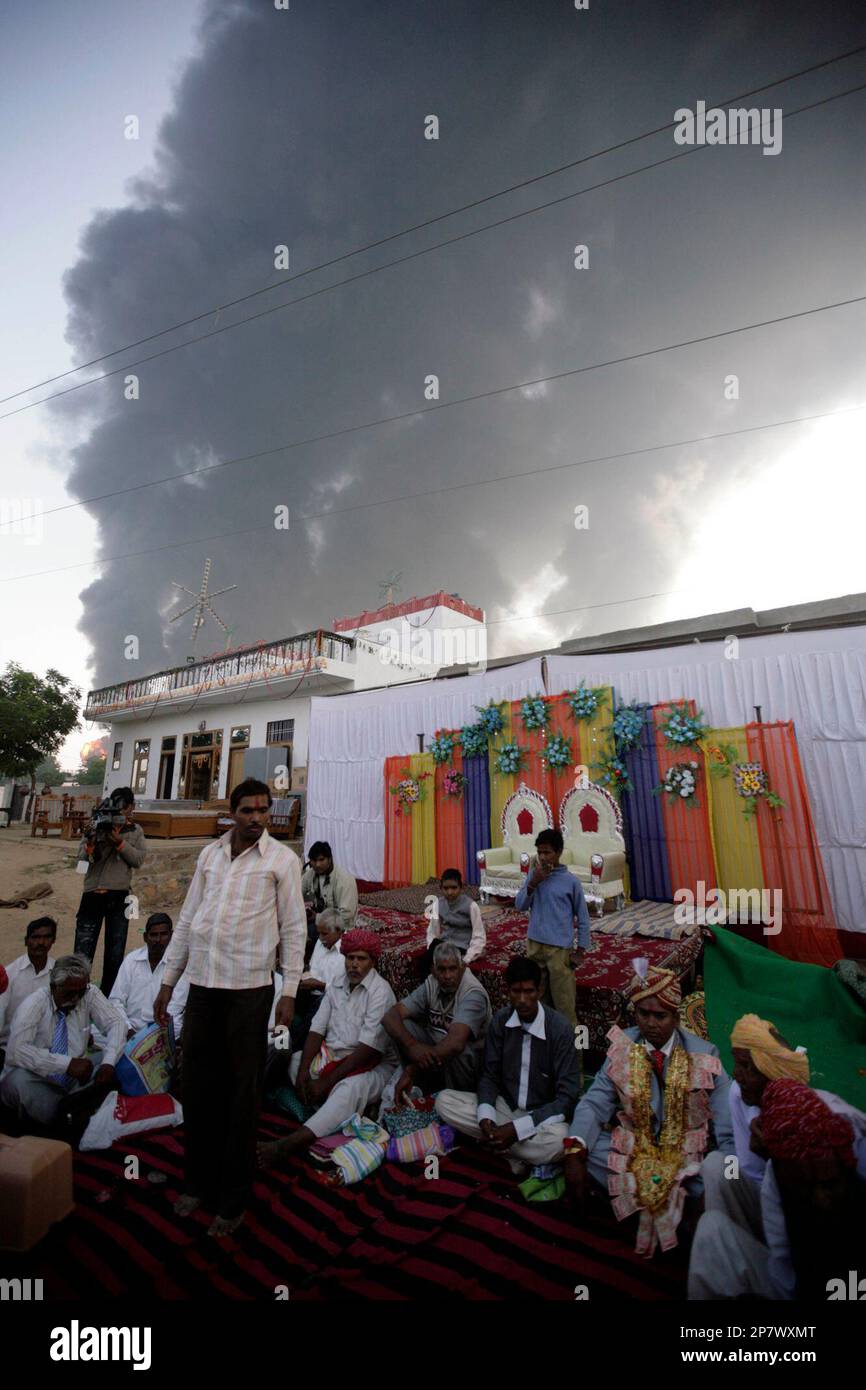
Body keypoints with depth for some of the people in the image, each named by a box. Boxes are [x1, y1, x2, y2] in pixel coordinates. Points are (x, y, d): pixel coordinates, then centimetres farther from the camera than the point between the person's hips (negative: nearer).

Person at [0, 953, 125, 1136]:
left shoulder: (90, 994, -8)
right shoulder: (35, 1003, -17)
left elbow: (116, 1023, -10)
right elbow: (16, 1050, -29)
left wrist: (108, 1062, -29)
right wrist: (67, 1063, -35)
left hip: (75, 1078, 4)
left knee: (120, 1057, -18)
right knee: (18, 1079, -35)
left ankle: (65, 1111, -28)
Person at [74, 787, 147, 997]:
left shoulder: (135, 831, 6)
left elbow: (139, 859, -5)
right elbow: (82, 858, -4)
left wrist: (120, 842, -17)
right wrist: (91, 842, -24)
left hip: (119, 898, 2)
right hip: (93, 895, -1)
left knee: (115, 955, 12)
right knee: (83, 951, 3)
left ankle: (108, 996, 26)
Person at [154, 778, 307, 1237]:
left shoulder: (282, 859, -6)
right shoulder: (210, 854, 7)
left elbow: (294, 928, -5)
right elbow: (187, 919, 12)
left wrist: (290, 991, -8)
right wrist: (167, 981, 12)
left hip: (249, 988, -4)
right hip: (202, 982, 4)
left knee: (242, 1093, 8)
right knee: (197, 1087, 16)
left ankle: (233, 1199, 26)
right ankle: (197, 1182, 37)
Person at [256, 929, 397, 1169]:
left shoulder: (380, 991, -15)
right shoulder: (336, 987, 8)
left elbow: (369, 1048, -19)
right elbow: (316, 1030, 4)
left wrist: (326, 1082, -17)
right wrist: (303, 1071, -12)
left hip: (372, 1065, -7)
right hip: (332, 1057, 7)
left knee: (349, 1088, -36)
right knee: (291, 1059, -8)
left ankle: (288, 1145, -43)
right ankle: (339, 1118, -16)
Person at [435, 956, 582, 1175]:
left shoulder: (560, 1029, -19)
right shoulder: (500, 1020, -8)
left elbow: (567, 1096, -19)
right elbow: (489, 1075, -1)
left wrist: (517, 1128, -25)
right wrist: (485, 1117, -22)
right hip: (503, 1106, 4)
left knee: (558, 1140, -38)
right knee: (444, 1101, -18)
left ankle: (498, 1146, -12)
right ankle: (520, 1152, -14)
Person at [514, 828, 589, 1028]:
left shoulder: (571, 881, -9)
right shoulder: (533, 874, 0)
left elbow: (583, 918, -1)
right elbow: (520, 906, -2)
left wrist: (580, 950, -3)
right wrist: (533, 883, -16)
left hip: (560, 948, -3)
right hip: (534, 945, 4)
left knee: (563, 1001, 2)